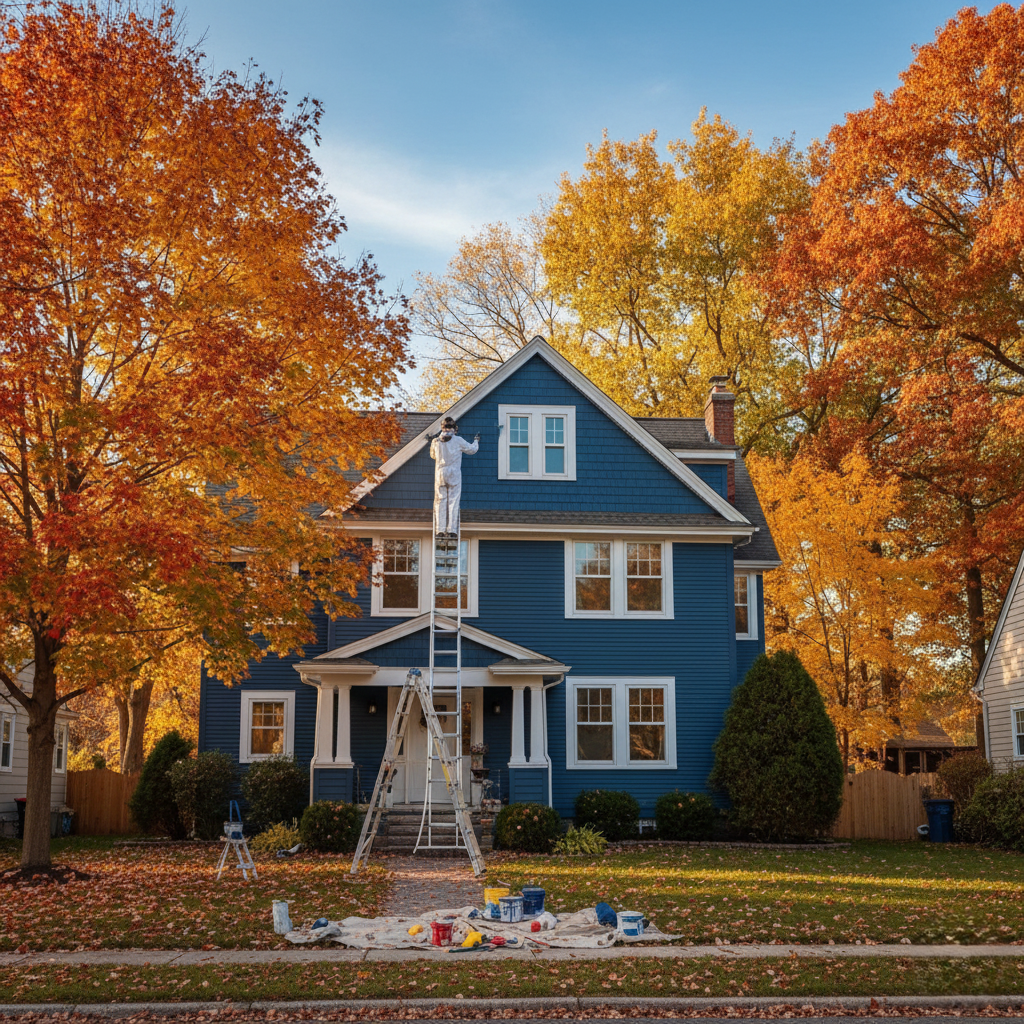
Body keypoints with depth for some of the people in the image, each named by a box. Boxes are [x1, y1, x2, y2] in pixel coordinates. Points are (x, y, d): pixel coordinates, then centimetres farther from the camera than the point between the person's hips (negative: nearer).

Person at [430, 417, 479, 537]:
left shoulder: (436, 441, 0)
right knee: (453, 502, 0)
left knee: (440, 502, 5)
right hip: (454, 474, -2)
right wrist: (476, 441, 28)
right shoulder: (458, 441, -6)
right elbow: (472, 449, 8)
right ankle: (451, 530, -4)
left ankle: (440, 529, 1)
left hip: (440, 474, 2)